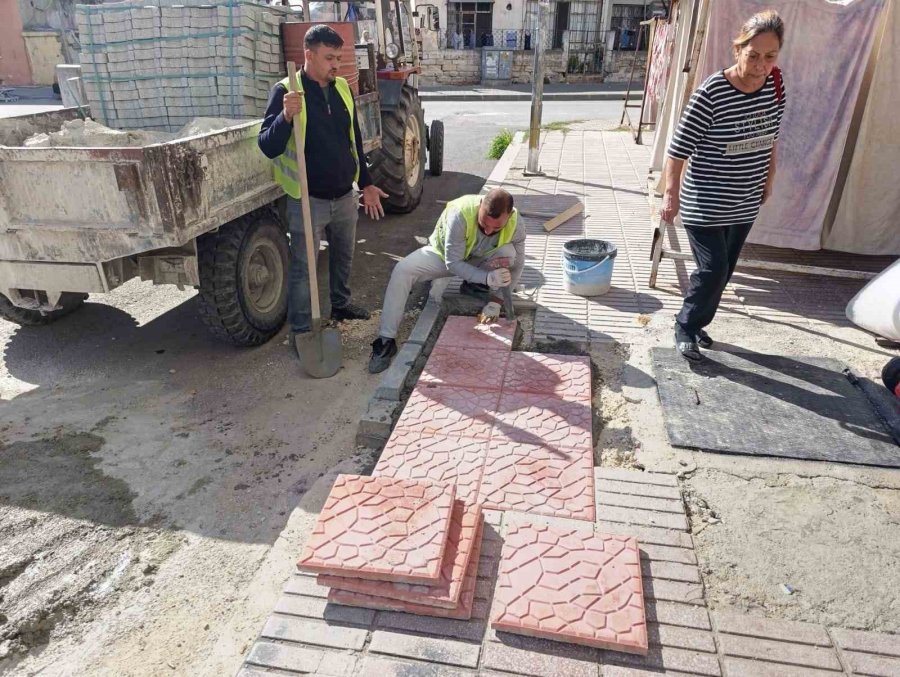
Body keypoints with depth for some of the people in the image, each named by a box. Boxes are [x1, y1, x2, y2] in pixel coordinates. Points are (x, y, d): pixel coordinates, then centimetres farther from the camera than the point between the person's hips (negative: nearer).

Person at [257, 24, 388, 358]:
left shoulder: (343, 89, 5)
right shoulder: (285, 91, -12)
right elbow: (268, 147, -18)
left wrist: (366, 184, 15)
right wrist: (286, 116, -34)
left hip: (344, 196, 6)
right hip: (308, 201, -5)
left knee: (343, 256, 21)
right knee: (302, 268, 2)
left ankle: (341, 304, 44)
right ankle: (300, 331, 14)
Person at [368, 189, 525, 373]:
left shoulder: (515, 225, -28)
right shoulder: (460, 214, -38)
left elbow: (516, 266, -16)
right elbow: (453, 263, -32)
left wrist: (497, 299, -26)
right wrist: (487, 277, -44)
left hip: (479, 260, 2)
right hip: (443, 254, -2)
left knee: (508, 252, -30)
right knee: (402, 271, -28)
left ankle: (475, 286, 1)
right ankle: (386, 340, -21)